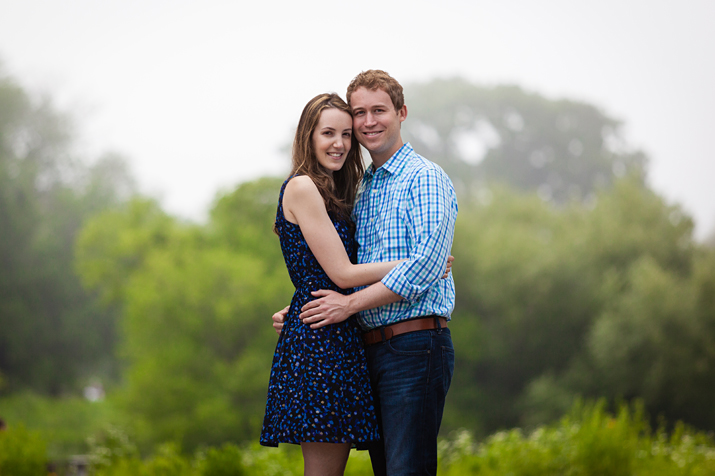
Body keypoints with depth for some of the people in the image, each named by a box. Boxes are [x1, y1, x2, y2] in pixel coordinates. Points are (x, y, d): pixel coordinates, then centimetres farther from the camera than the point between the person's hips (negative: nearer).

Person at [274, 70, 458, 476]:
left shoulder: (425, 178, -5)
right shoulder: (362, 192, 21)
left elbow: (426, 263, -18)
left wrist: (351, 303, -15)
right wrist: (298, 313, 11)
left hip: (414, 348, -8)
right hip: (370, 348, 8)